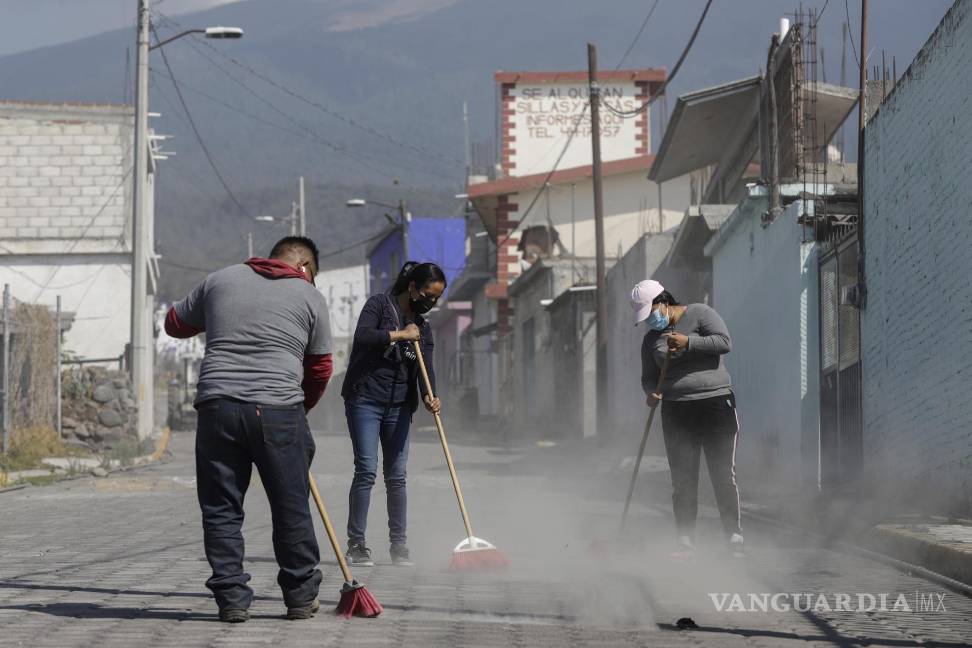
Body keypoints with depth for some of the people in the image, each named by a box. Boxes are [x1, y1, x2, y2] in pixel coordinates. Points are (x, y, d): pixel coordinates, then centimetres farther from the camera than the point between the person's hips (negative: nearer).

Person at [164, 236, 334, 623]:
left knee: (221, 509, 7)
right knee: (291, 508, 9)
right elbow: (320, 368, 14)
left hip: (218, 406, 2)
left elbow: (175, 324, 26)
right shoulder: (310, 297, 10)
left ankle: (231, 598, 4)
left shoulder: (220, 280, 16)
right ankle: (300, 596, 16)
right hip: (279, 410, -2)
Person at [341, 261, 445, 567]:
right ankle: (356, 543, -7)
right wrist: (399, 335, -15)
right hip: (365, 400, -5)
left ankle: (398, 544, 12)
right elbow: (362, 337, -20)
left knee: (397, 476, 5)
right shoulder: (379, 305, -3)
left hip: (399, 406, 5)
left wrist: (429, 396, -18)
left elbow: (426, 366, 1)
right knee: (366, 470, -12)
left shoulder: (422, 326, 14)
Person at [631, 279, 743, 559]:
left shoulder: (699, 314, 0)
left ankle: (734, 536, 2)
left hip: (716, 403, -4)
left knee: (724, 475, -4)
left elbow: (724, 342, -10)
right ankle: (685, 541, 4)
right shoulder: (652, 338, 14)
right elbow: (649, 376, 15)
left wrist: (689, 342, -18)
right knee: (682, 480, 0)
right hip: (676, 412, 4)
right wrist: (652, 392, -7)